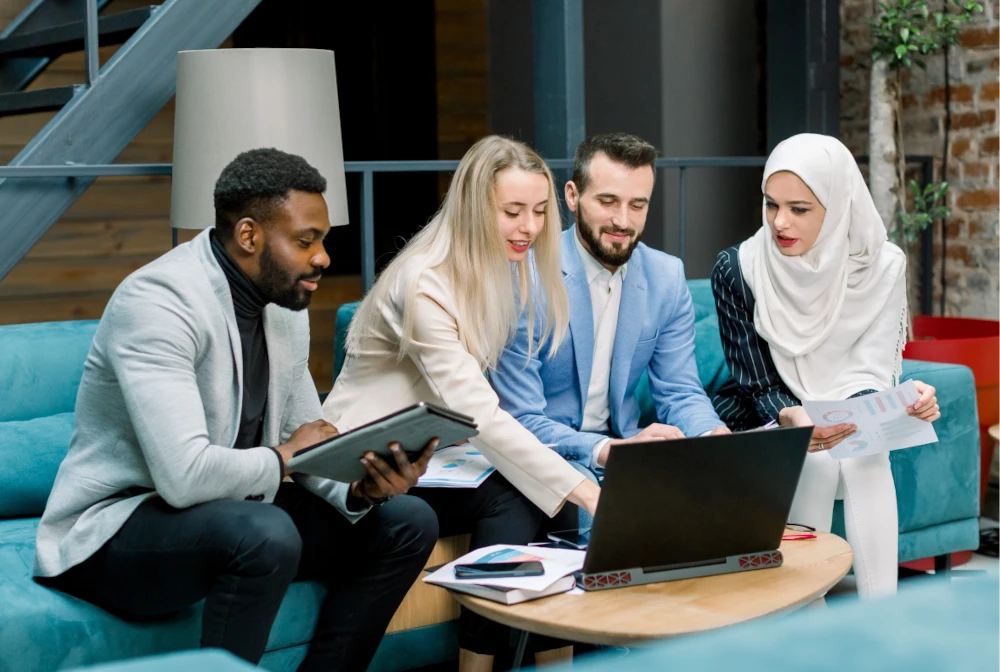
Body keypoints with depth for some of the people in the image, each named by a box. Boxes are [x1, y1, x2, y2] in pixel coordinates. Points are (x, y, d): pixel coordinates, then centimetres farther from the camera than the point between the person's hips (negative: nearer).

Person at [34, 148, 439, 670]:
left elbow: (308, 441, 7)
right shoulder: (158, 302, -24)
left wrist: (359, 486, -15)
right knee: (268, 534, -37)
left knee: (408, 522, -1)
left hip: (230, 513, 9)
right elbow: (186, 475, -33)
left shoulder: (285, 303, 4)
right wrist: (282, 458, -15)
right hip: (111, 533, -8)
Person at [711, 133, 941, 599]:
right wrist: (791, 419, -35)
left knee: (868, 459, -31)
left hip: (846, 423, 1)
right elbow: (758, 388, -12)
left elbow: (871, 373, -11)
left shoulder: (881, 266, -11)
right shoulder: (737, 269, -15)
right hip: (764, 425, -1)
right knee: (819, 460, -32)